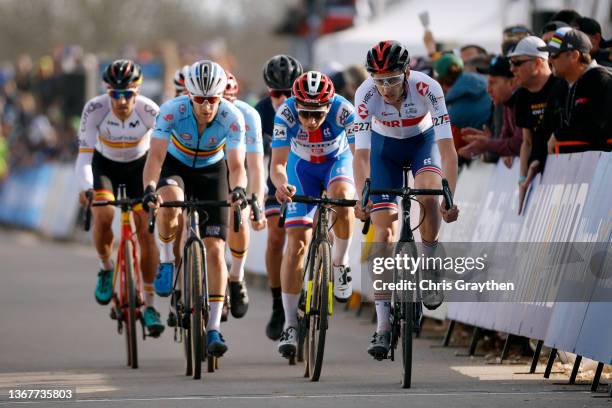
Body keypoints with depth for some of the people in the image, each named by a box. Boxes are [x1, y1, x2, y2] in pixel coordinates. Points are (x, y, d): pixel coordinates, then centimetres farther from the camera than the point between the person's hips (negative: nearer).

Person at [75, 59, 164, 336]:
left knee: (146, 232, -12)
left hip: (139, 166, 0)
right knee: (103, 215, -27)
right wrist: (85, 187, -49)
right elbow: (84, 156, -32)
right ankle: (106, 268, 2)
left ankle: (149, 304, -1)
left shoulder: (150, 111, -30)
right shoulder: (95, 109, -30)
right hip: (105, 165, 0)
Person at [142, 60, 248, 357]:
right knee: (169, 205, -38)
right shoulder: (172, 111, -30)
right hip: (176, 167, -1)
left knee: (215, 249, -10)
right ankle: (167, 262, -8)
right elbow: (155, 156, -36)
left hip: (212, 172, 1)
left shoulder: (233, 118, -27)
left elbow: (236, 165, -32)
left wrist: (238, 188, -55)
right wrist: (149, 188, -55)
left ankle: (213, 329, -6)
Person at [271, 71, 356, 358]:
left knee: (342, 199, -36)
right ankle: (290, 325, -2)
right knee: (297, 242, -9)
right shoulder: (285, 114, -31)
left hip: (338, 162, -1)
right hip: (302, 166, 1)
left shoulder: (343, 111, -33)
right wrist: (281, 185, -57)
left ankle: (340, 264, -9)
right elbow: (278, 163, -35)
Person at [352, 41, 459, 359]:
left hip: (423, 141, -1)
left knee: (429, 194, -33)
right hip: (385, 146, 1)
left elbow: (447, 148, -35)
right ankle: (382, 326, -7)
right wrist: (361, 198, -43)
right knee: (384, 230, -9)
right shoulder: (366, 94, -30)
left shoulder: (427, 88, -34)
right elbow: (361, 153, -30)